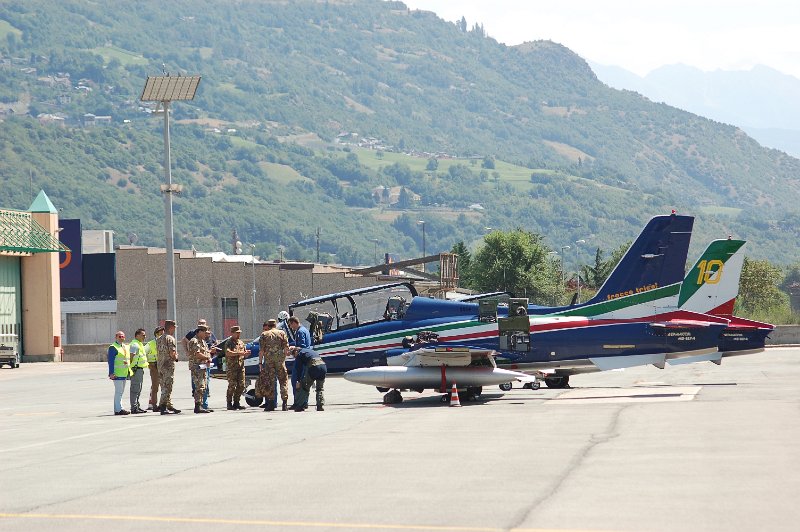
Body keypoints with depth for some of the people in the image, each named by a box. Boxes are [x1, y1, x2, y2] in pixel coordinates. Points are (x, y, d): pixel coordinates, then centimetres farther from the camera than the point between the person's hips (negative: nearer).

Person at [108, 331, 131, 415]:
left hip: (124, 373, 9)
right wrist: (111, 373, -19)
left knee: (120, 392, 11)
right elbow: (111, 361, -13)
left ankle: (117, 409, 17)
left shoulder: (125, 347, 18)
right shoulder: (113, 347, -8)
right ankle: (119, 410, -10)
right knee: (119, 391, -10)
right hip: (117, 373, -9)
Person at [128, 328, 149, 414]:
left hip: (140, 369, 11)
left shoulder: (140, 344, 19)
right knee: (135, 389, -10)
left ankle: (137, 406, 22)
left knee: (138, 389, 15)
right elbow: (131, 357, -19)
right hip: (136, 369, -11)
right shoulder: (134, 344, -14)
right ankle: (134, 408, -11)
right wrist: (131, 370, -24)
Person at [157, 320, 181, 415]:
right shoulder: (170, 338, -12)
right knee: (167, 387, -6)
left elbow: (158, 352, 15)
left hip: (160, 364, 8)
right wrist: (176, 357, 2)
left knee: (164, 387, 12)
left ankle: (169, 406, 17)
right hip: (169, 365, -8)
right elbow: (172, 353, -20)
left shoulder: (159, 339, 14)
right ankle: (163, 407, -9)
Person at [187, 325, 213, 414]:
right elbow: (197, 354, -22)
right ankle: (198, 407, -16)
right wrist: (208, 358, -9)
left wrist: (208, 359, 4)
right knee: (199, 387, -14)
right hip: (197, 367, -10)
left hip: (203, 367, 10)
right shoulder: (194, 341, -12)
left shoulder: (203, 341, 20)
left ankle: (201, 405, 16)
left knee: (204, 387, 11)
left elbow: (206, 352, 26)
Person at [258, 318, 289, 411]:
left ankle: (270, 404, 2)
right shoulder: (282, 333, 7)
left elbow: (261, 350, 0)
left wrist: (260, 362, 3)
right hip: (280, 358, 0)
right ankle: (284, 402, -3)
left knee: (270, 382, 4)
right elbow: (286, 348, 2)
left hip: (268, 359, 0)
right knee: (283, 380, 6)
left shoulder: (264, 335, 6)